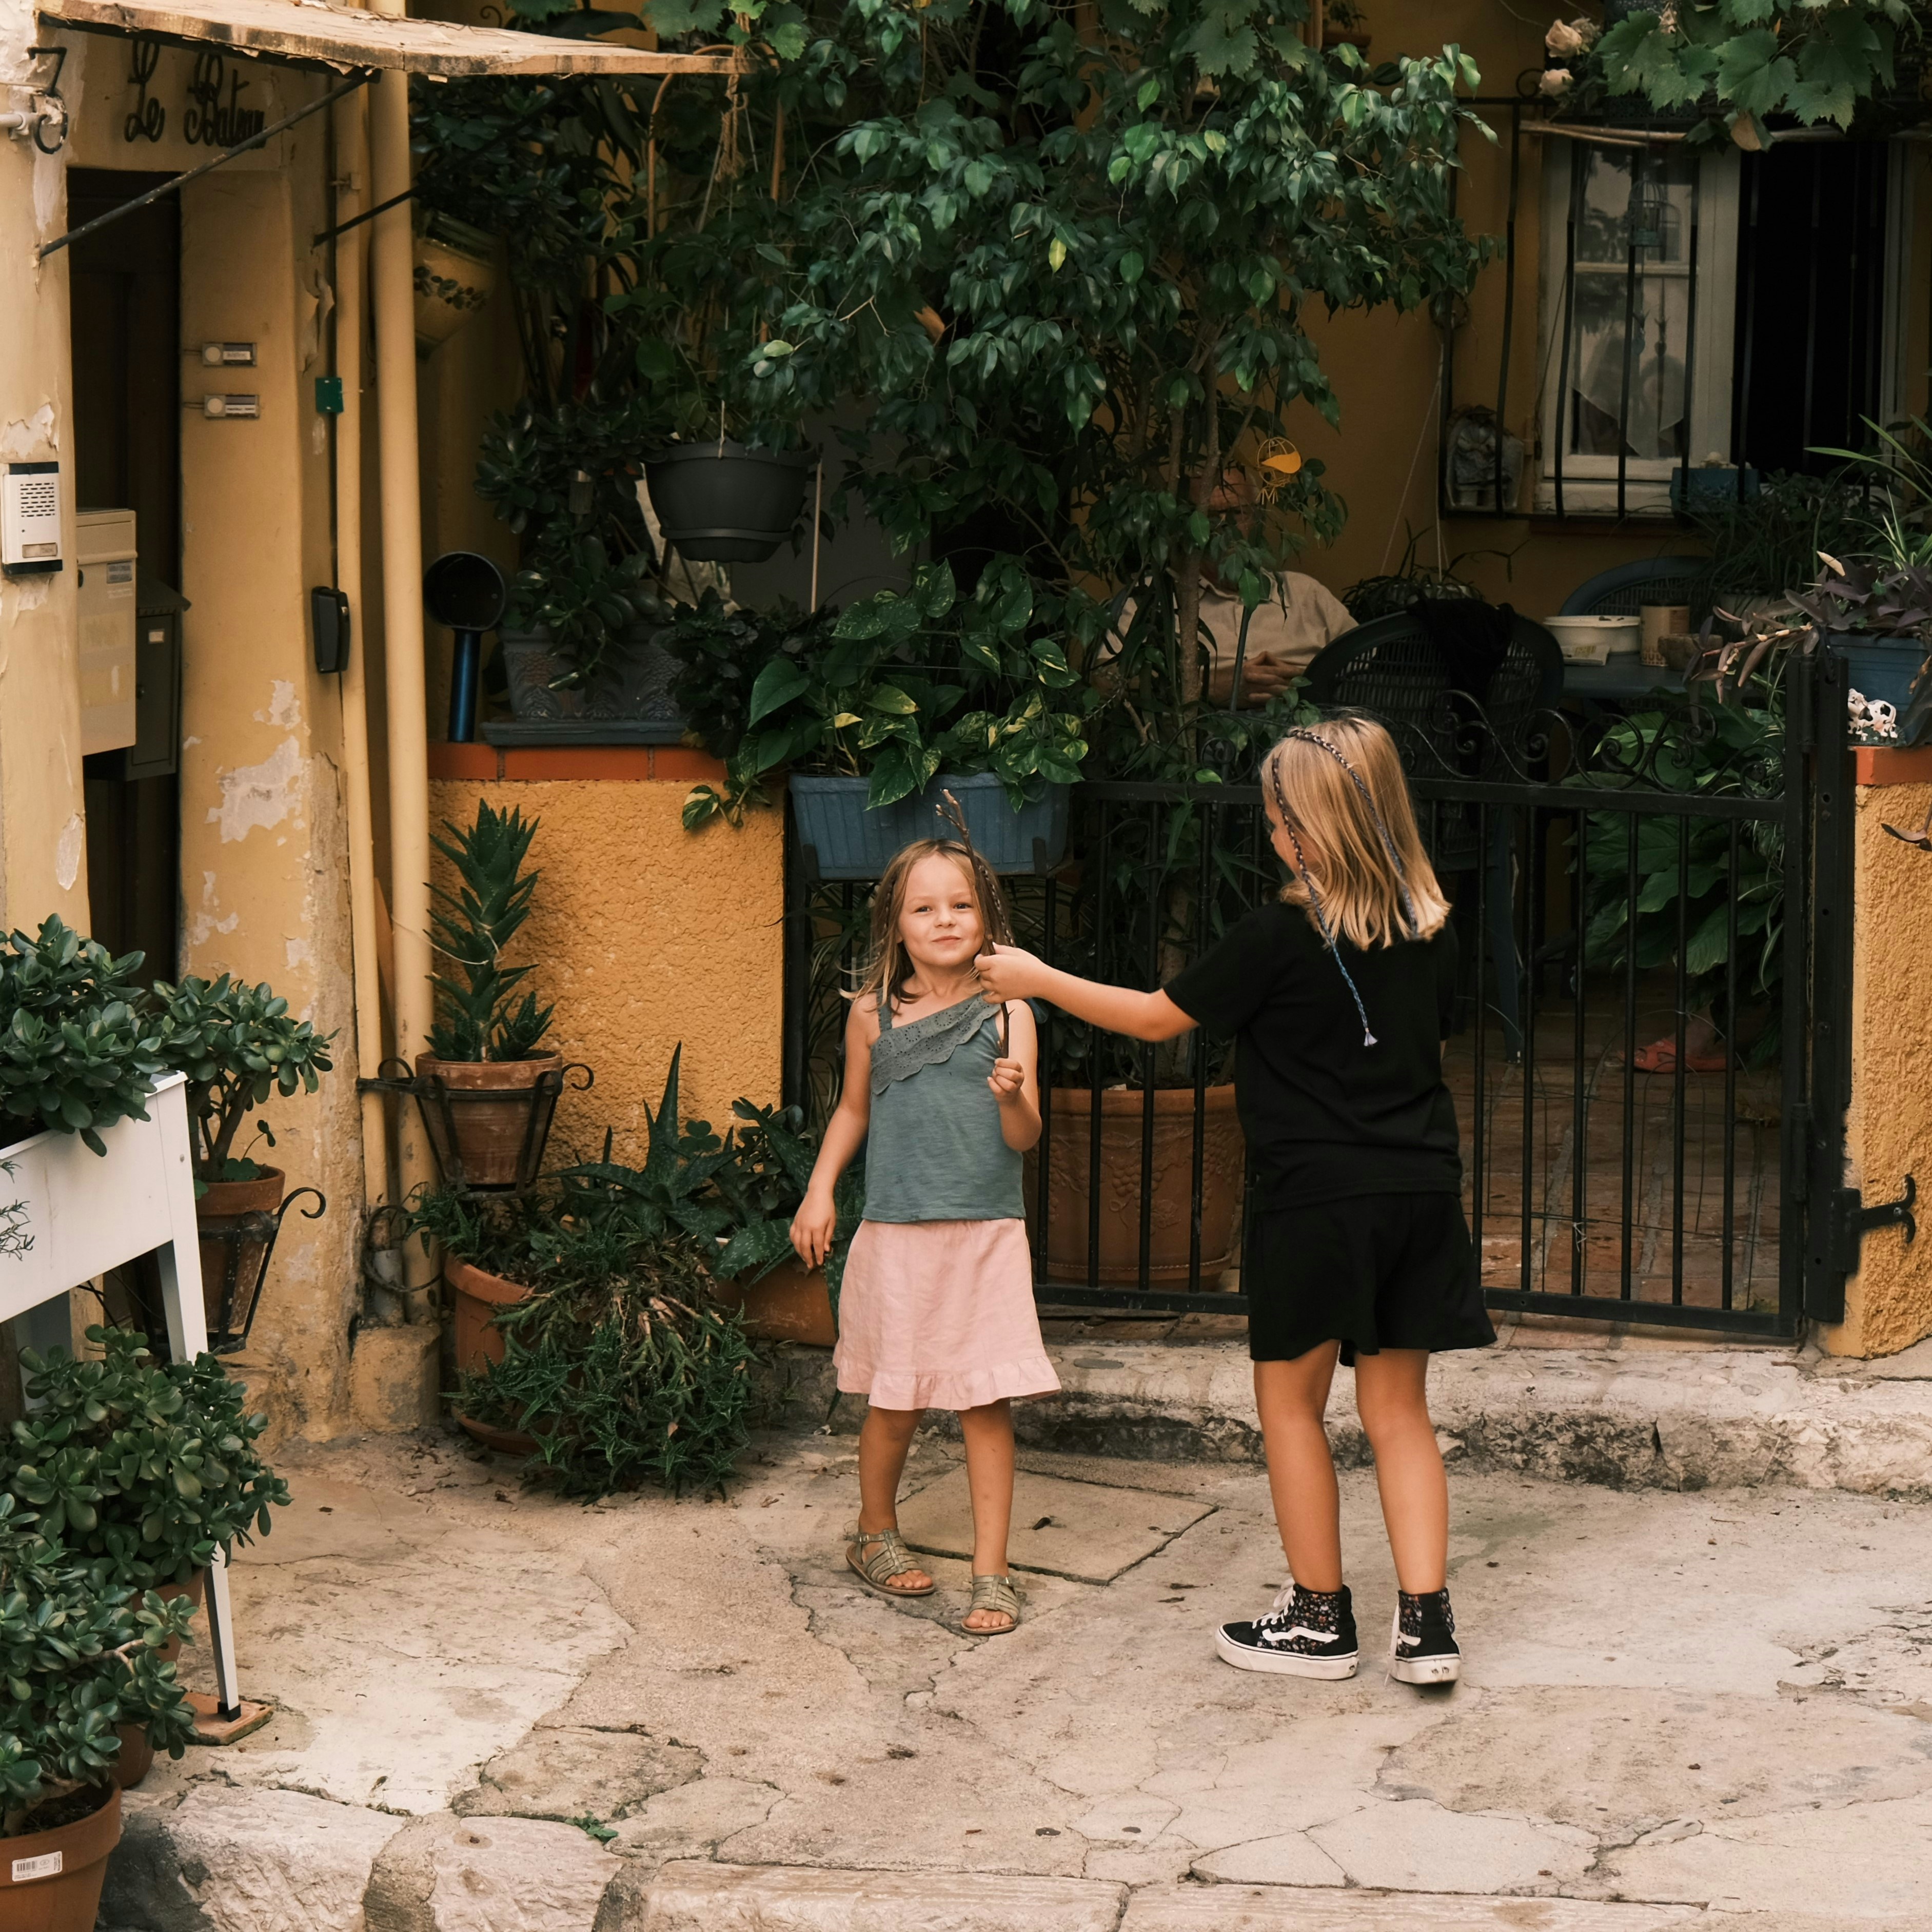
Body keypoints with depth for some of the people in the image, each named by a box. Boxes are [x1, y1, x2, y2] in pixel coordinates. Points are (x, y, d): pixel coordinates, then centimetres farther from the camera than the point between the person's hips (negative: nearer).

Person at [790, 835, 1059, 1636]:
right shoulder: (873, 1013, 3)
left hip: (987, 1236, -1)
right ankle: (875, 1533, 34)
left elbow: (1025, 1138, -5)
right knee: (894, 1403, 10)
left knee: (987, 1403, -3)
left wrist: (1012, 1096, -25)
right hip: (897, 1233, 1)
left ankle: (991, 1572, 4)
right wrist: (819, 1190, 9)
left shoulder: (1006, 1013, -1)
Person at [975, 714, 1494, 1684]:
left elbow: (1157, 1017, -3)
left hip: (1314, 1198, -5)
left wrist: (1037, 979, 8)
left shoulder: (1279, 935, -13)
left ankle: (1320, 1617, 15)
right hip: (1420, 1189, 6)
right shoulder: (1429, 929, 3)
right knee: (1398, 1408, 11)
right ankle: (1426, 1623, 5)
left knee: (1290, 1400, 10)